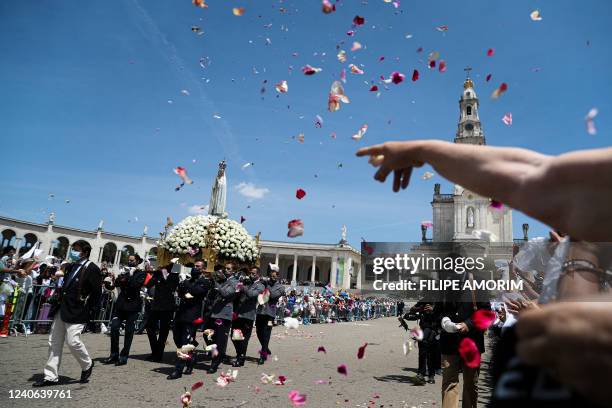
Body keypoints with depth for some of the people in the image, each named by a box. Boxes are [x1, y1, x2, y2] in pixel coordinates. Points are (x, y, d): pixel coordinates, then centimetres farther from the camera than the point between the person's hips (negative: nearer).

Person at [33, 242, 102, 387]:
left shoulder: (92, 269, -10)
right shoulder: (70, 267, 14)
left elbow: (96, 292, -11)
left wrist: (87, 308, -9)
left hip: (76, 312, -8)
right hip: (61, 309, 8)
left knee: (72, 341, -11)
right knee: (54, 342, 9)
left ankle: (87, 365, 16)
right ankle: (51, 376, 18)